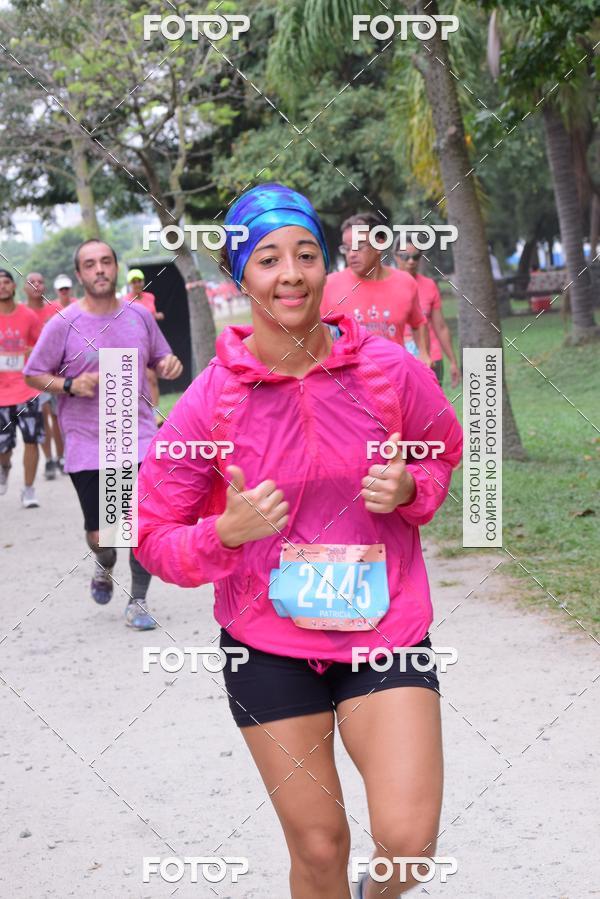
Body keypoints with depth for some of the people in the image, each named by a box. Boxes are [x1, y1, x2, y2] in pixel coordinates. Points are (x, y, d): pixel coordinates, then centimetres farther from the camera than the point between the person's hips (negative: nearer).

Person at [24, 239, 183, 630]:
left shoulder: (140, 315, 3)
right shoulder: (63, 324, -7)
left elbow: (159, 359, 18)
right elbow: (34, 375, 1)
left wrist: (170, 363, -6)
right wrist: (70, 385, -17)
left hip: (139, 438, 2)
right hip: (87, 446, -2)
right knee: (99, 535, 1)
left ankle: (138, 602, 14)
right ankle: (104, 567, 38)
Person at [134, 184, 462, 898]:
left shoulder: (388, 368, -6)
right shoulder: (210, 398, -8)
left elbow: (446, 451, 13)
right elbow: (153, 536, -1)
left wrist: (410, 487, -9)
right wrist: (226, 532, -22)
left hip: (384, 624, 0)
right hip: (267, 644, 0)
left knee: (408, 840, -9)